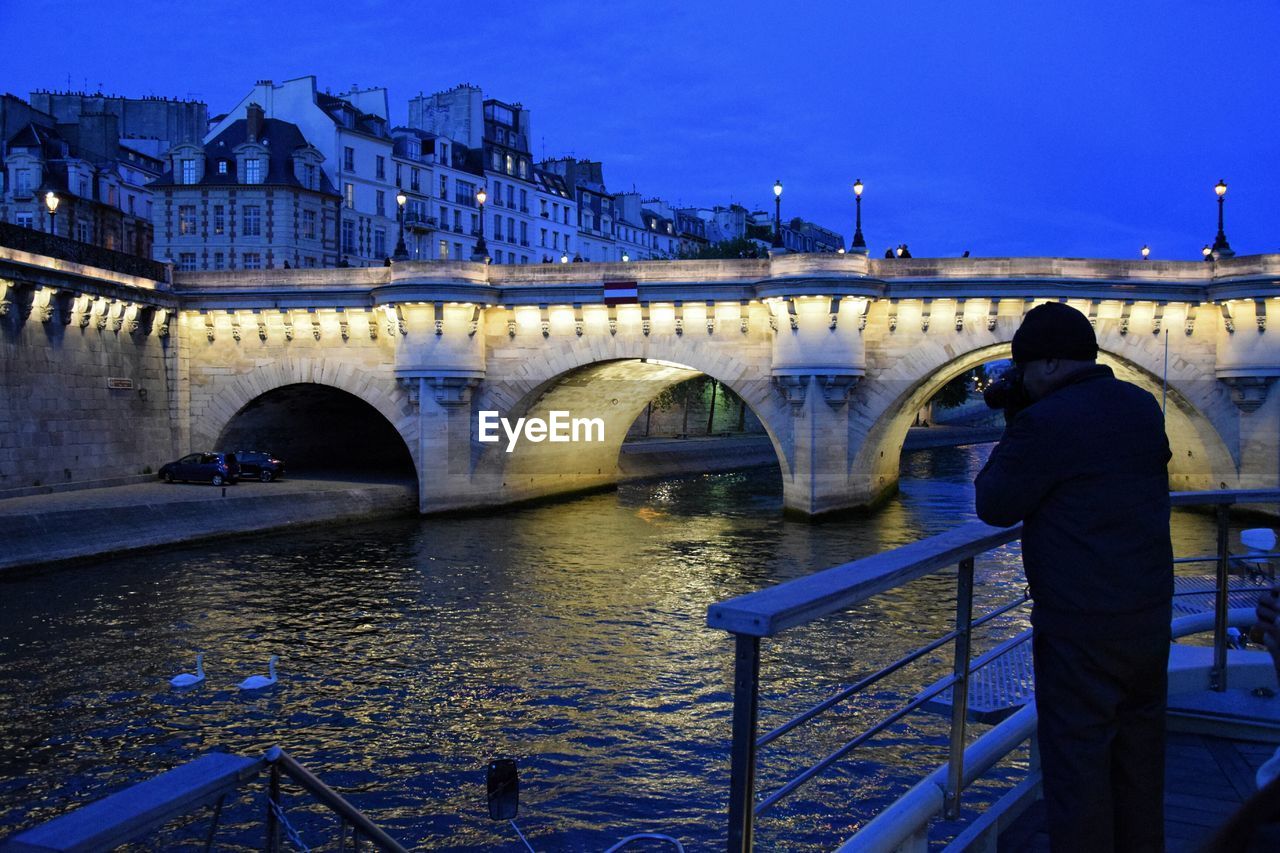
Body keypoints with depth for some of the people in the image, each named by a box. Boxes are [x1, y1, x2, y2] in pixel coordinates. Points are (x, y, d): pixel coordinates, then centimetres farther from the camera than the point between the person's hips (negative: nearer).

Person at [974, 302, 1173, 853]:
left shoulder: (1046, 422, -19)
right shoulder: (1143, 408, 5)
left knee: (1077, 760, 3)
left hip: (1079, 627, -8)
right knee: (1140, 754, 21)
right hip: (1150, 615, 8)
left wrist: (1014, 429, 0)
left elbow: (994, 506, -10)